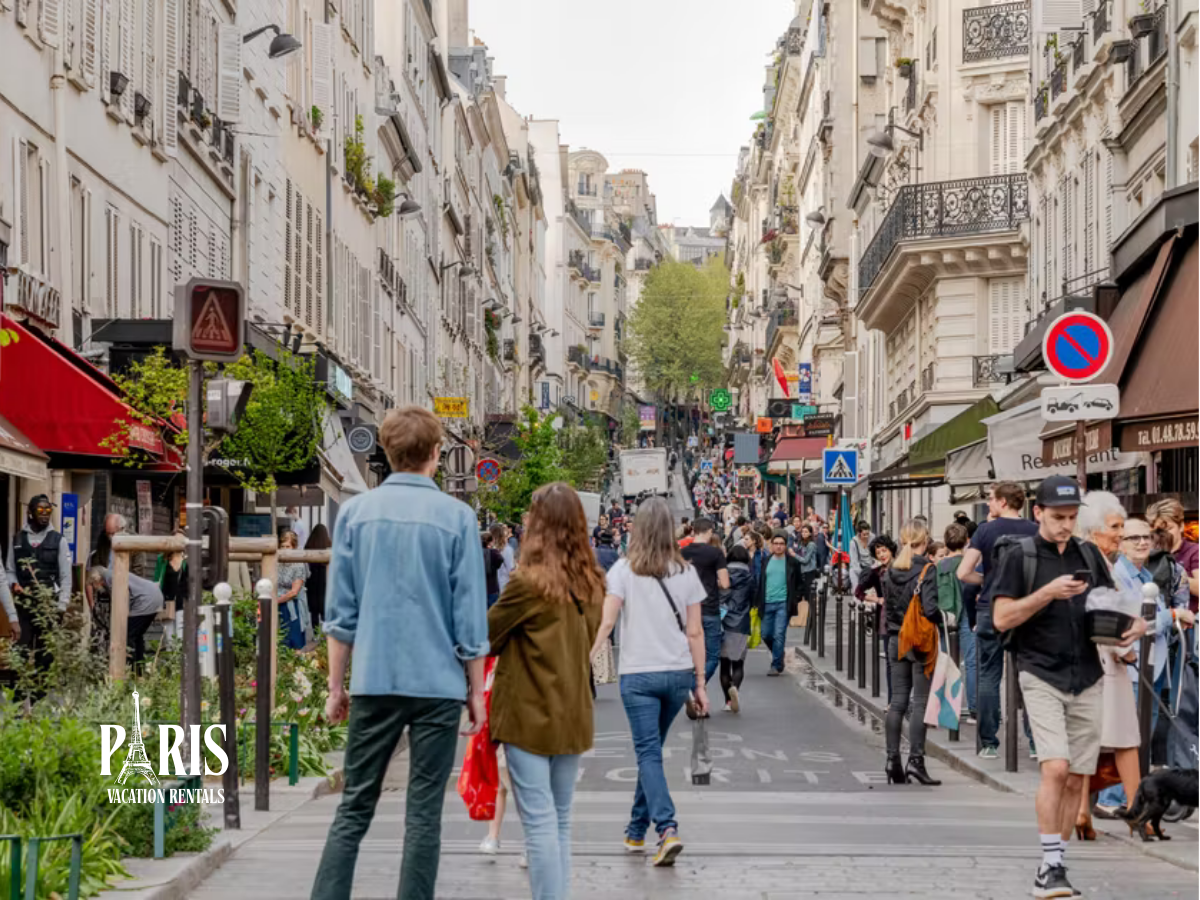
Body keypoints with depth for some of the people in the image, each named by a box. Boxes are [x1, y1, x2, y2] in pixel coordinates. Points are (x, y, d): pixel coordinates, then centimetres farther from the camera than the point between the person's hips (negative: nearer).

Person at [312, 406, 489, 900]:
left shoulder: (355, 512, 2)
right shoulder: (457, 517, -3)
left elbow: (340, 611, 4)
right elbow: (470, 617, -3)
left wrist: (336, 686, 12)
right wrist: (476, 691, 7)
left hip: (374, 681, 2)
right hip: (438, 683, -2)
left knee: (354, 808, 9)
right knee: (424, 813, 4)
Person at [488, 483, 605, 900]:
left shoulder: (529, 584, -15)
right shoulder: (592, 584, 3)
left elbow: (485, 636, -3)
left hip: (529, 716, -6)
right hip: (572, 714, 6)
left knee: (539, 822, -3)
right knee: (561, 822, 14)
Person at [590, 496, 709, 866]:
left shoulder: (624, 570, -4)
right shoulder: (686, 572, 3)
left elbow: (606, 622, -13)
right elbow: (695, 632, 4)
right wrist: (700, 683, 8)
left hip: (638, 674, -3)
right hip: (678, 673, 3)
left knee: (649, 753, -2)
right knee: (651, 750, 17)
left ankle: (667, 828, -19)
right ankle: (636, 831, 27)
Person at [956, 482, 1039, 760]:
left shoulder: (986, 530, -4)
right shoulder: (1035, 532, -1)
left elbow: (963, 573, -8)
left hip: (991, 611, -1)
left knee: (989, 677, 5)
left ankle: (989, 744, 3)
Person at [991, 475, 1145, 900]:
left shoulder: (1089, 555, 11)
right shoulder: (1019, 556, -3)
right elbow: (1001, 618, -9)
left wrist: (1135, 622, -2)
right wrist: (1049, 592, -20)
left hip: (1087, 680, 5)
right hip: (1041, 676, -5)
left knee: (1075, 780, 5)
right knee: (1055, 768, -19)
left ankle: (1055, 866, 15)